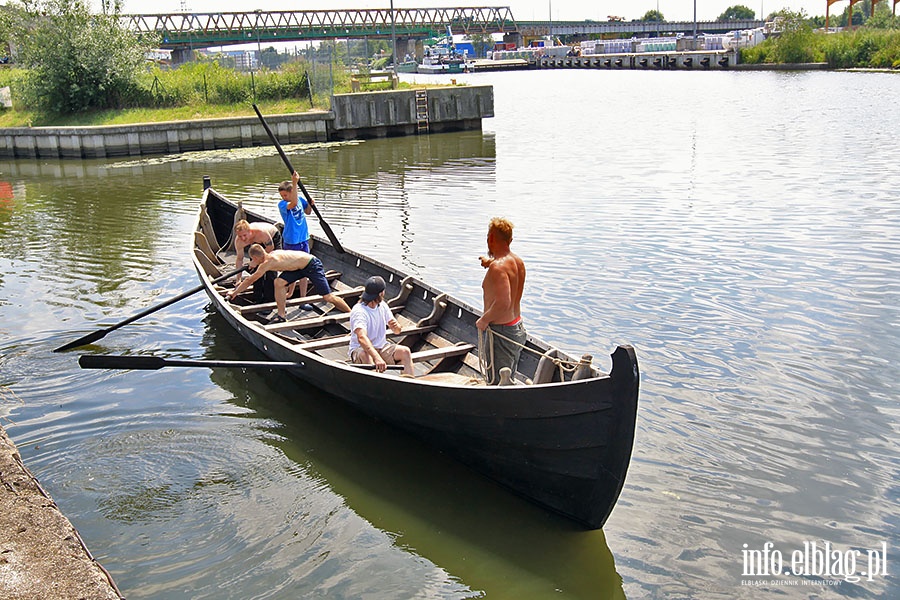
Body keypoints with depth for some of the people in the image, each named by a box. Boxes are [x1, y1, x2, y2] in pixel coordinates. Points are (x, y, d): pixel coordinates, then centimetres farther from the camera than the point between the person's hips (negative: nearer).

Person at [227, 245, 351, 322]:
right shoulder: (269, 256, 0)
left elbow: (250, 280, -16)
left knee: (328, 297, -8)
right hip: (299, 267, 9)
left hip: (312, 265, -9)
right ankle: (282, 316, 5)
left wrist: (234, 292, -7)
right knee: (279, 282, -5)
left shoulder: (268, 262, -26)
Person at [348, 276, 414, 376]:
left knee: (405, 351, -17)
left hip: (381, 347, 6)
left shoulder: (382, 305, 4)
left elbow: (397, 331, 10)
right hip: (360, 349, -6)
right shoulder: (358, 311, -21)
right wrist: (377, 358, -53)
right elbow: (361, 338, -38)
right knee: (365, 355, -39)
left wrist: (396, 326, -18)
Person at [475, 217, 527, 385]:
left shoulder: (498, 267, -23)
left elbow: (503, 302, -32)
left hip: (501, 333, -9)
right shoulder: (519, 262, 4)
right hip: (518, 329, 9)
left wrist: (484, 321, -18)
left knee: (497, 384, 1)